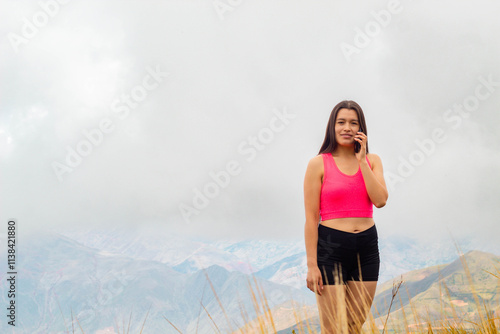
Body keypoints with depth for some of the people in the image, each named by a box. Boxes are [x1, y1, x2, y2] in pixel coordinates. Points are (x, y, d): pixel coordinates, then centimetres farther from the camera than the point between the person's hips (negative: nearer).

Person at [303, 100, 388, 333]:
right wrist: (312, 265, -10)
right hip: (331, 246, -4)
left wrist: (361, 161, -10)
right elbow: (311, 218, -5)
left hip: (366, 247, 4)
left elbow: (381, 200, -8)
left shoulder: (372, 161, 9)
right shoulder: (319, 164, -3)